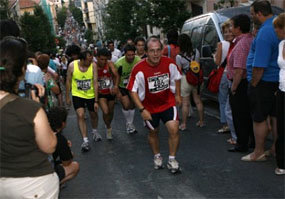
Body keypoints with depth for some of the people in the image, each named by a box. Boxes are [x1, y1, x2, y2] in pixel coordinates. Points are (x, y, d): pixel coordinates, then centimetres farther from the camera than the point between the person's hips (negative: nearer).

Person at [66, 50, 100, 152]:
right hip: (77, 95, -1)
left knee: (93, 114, 16)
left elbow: (95, 83, -17)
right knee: (80, 116, -13)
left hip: (91, 95, 1)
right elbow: (68, 81, -4)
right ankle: (85, 141, -6)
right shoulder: (72, 65, -17)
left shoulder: (93, 65, -19)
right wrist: (67, 97, 0)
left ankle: (94, 131, 46)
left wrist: (96, 101, -18)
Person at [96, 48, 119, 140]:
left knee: (111, 112, 16)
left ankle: (108, 125, 47)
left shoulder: (110, 64, -17)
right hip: (100, 93, -1)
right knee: (105, 112, -16)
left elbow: (116, 75, -31)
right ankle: (108, 129, 11)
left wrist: (116, 86, -46)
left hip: (111, 91, 1)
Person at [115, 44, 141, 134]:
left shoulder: (138, 60, -21)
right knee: (126, 105, -13)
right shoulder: (119, 63, -28)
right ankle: (128, 123, 12)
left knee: (132, 105, 12)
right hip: (122, 86, -3)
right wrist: (117, 91, -13)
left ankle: (131, 124, 32)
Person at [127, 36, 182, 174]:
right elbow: (133, 91, -14)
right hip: (149, 107, -1)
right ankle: (157, 156, 42)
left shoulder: (169, 63, -14)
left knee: (174, 130, -13)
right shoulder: (139, 69, -23)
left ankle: (172, 159, 8)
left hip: (168, 103, 1)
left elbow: (176, 78, 7)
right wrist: (142, 110, -20)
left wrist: (177, 95, 11)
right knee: (153, 132, 16)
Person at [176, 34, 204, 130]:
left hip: (185, 79, -4)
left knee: (185, 103, 4)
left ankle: (183, 124, 10)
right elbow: (198, 64, 9)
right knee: (198, 101, 15)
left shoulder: (179, 57, -16)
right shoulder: (196, 52, -4)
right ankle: (201, 121, 25)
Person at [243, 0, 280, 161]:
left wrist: (253, 84, -13)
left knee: (259, 118, 5)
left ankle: (259, 153, 17)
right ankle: (277, 149, 27)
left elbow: (259, 66, -25)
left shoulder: (264, 33, -22)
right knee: (276, 116, 16)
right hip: (279, 80, 8)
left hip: (264, 82, -8)